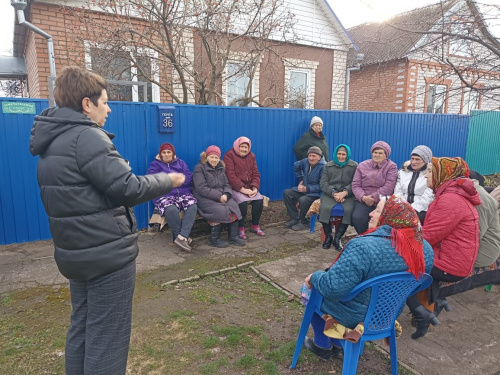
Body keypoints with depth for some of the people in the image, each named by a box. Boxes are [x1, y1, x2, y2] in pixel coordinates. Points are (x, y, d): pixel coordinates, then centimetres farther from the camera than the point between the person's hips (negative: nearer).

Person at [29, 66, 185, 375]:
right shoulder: (86, 137, -20)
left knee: (82, 328, 22)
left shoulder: (53, 140, 11)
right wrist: (169, 180, -8)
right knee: (107, 339, 4)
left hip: (77, 252, 10)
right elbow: (127, 189, -23)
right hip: (107, 255, -10)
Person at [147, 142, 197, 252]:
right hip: (164, 195, -2)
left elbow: (189, 177, 6)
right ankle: (185, 236, -19)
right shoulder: (155, 164, 15)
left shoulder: (180, 162, 21)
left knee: (192, 206, -31)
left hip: (183, 194, 3)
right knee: (171, 209, -37)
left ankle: (181, 237, -35)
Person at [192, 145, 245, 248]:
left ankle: (233, 236, -8)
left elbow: (227, 185, 12)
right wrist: (218, 196, -21)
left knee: (234, 205, -19)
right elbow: (201, 188, -15)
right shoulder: (199, 168, -5)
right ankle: (214, 239, -14)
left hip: (221, 196, 6)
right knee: (220, 210, -30)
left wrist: (226, 194, -13)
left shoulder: (221, 168, 15)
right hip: (204, 198, -6)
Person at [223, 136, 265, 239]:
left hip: (248, 187, 6)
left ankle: (255, 226, 1)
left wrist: (255, 188, -9)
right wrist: (242, 189, -22)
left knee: (259, 199, -18)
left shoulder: (251, 156, 13)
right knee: (243, 201, -30)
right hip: (235, 188, -5)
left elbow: (255, 173, 9)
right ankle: (240, 229, -11)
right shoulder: (229, 155, -7)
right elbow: (230, 175, -16)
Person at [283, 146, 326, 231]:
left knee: (303, 200, -34)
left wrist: (307, 189, -26)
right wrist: (301, 179, 18)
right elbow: (296, 166, 23)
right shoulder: (306, 161, 1)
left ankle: (304, 222, -6)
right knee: (286, 193, -4)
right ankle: (295, 218, 4)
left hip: (316, 193, -8)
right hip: (304, 189, 8)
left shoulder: (323, 167, -20)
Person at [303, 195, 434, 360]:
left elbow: (331, 288, -33)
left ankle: (322, 345, 29)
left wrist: (314, 277, -13)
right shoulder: (424, 248, -12)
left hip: (357, 316, -7)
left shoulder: (364, 247, -35)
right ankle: (336, 341, 35)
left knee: (310, 289, 18)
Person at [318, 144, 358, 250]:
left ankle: (337, 238, -17)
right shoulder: (328, 166, 12)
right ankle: (328, 236, -10)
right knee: (325, 208, -30)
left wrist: (345, 193, -20)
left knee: (348, 210, -32)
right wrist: (334, 193, -13)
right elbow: (323, 183, 4)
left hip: (348, 195, -1)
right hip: (330, 193, 1)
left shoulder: (354, 166, 7)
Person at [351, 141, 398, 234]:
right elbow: (355, 185, 6)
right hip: (363, 200, 2)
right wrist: (363, 197, -12)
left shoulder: (391, 166, 6)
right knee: (357, 217, -27)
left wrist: (374, 198, -15)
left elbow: (388, 187, -7)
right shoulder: (362, 166, 14)